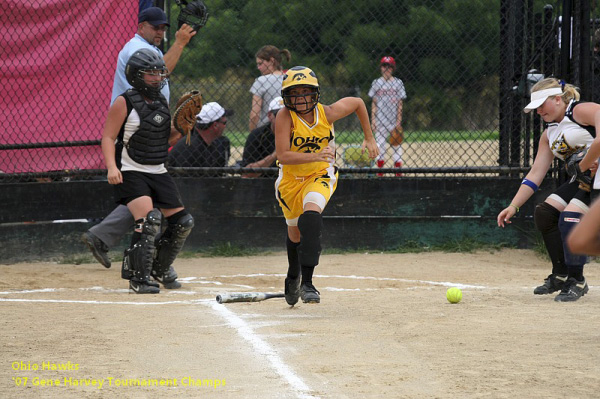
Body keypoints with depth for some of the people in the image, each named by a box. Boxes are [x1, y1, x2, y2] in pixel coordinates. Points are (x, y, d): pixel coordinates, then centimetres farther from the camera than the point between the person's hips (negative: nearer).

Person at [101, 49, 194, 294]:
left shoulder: (161, 102, 11)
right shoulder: (124, 103, -10)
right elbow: (108, 137, -12)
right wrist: (111, 167, -25)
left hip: (158, 172, 7)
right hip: (131, 173, -7)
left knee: (183, 222, 6)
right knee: (148, 219, -26)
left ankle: (160, 268, 27)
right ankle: (138, 278, -19)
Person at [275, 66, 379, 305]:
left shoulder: (327, 113, -18)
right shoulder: (285, 117, -23)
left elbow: (357, 103, 2)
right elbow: (282, 156, -32)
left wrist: (369, 139, 3)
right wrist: (315, 156, -45)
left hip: (321, 175, -1)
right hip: (291, 178, 1)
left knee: (311, 215, -29)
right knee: (295, 231, 15)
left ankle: (307, 282, -30)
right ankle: (293, 277, 48)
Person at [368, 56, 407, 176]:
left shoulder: (398, 83, 3)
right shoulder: (376, 83, 6)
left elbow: (400, 103, 2)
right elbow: (374, 103, 7)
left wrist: (399, 121, -4)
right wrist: (373, 120, -1)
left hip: (394, 120, -1)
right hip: (380, 120, 1)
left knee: (396, 144, -1)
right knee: (380, 144, 0)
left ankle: (398, 172, 2)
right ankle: (380, 172, 6)